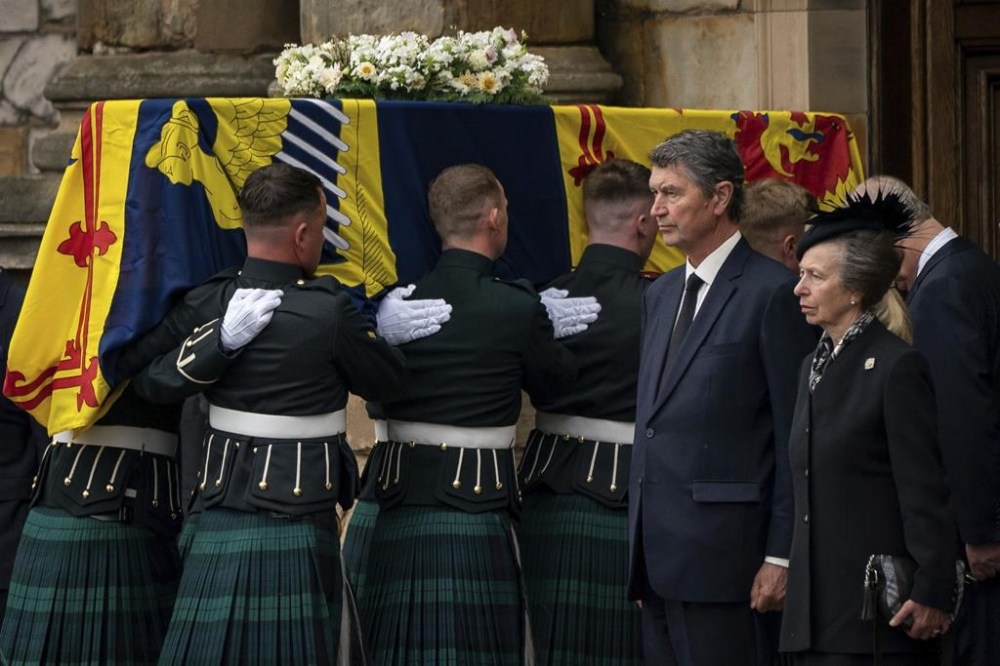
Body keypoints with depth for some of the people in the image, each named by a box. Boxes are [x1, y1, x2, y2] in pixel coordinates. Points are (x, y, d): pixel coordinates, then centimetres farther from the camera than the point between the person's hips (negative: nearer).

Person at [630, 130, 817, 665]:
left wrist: (781, 556, -14)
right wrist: (641, 553, 14)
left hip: (725, 555, -8)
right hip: (658, 557, 8)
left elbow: (796, 439, -10)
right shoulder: (660, 295, 18)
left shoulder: (773, 293, -7)